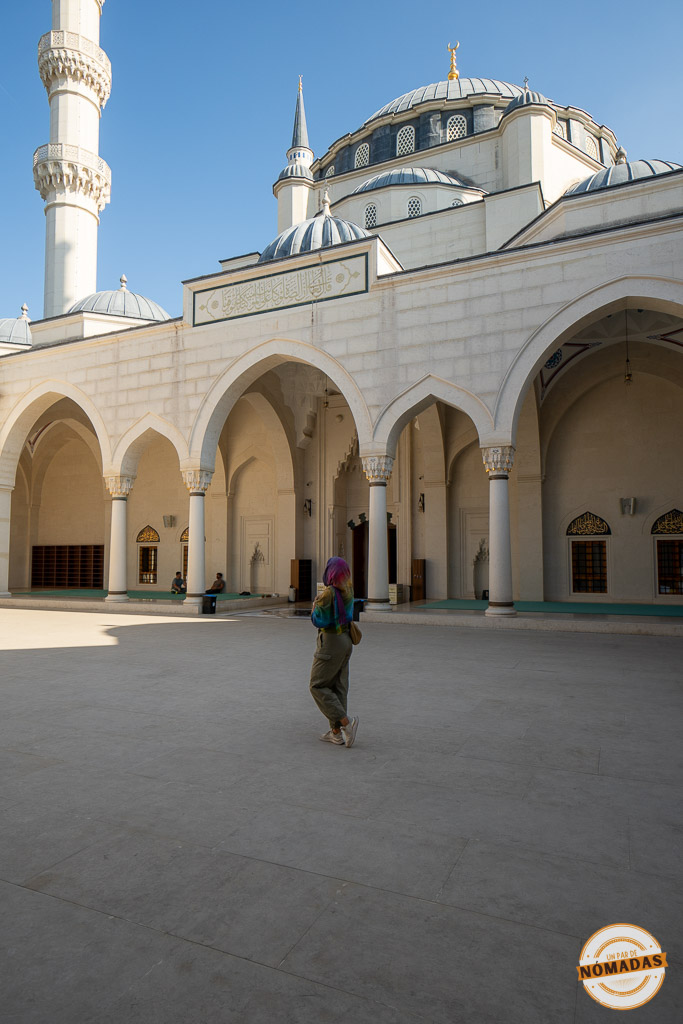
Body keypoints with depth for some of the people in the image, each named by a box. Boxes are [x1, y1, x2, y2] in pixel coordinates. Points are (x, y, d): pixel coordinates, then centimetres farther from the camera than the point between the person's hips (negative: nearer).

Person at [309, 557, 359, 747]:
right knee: (338, 687, 13)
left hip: (331, 642, -8)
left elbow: (317, 621, -17)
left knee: (318, 686, 3)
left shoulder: (329, 593, -21)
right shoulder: (348, 589, 3)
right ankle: (336, 732, 18)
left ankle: (346, 722, -7)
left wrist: (315, 606, 1)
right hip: (346, 640, 8)